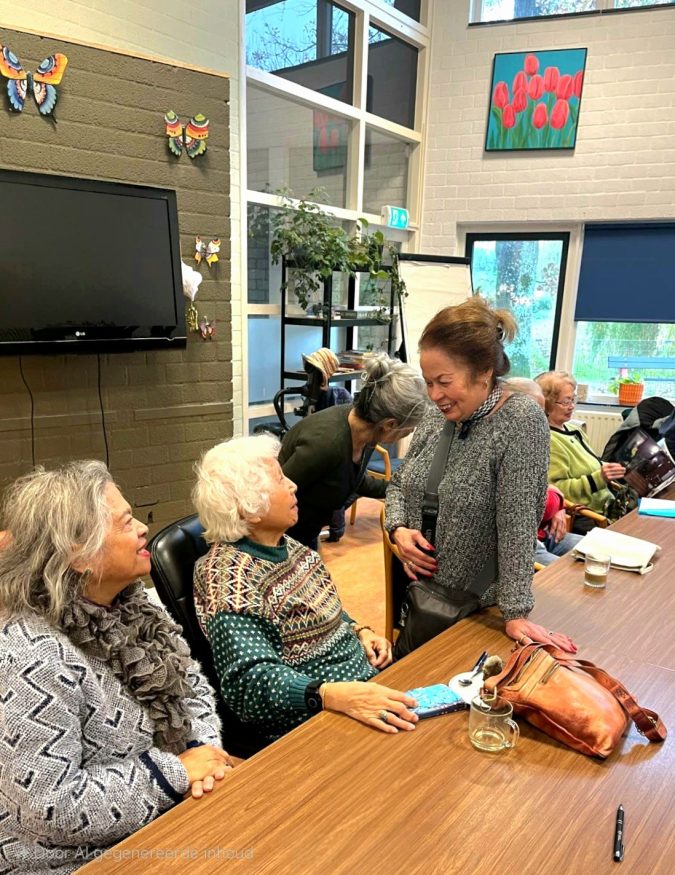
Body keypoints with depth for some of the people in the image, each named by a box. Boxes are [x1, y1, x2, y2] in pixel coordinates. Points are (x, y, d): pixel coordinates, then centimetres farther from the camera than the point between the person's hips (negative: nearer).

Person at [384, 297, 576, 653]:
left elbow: (517, 525, -24)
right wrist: (398, 529, -10)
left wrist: (516, 614, -23)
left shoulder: (521, 421, -21)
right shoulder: (438, 416, -2)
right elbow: (398, 484, 9)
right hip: (416, 590, 6)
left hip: (474, 607, -6)